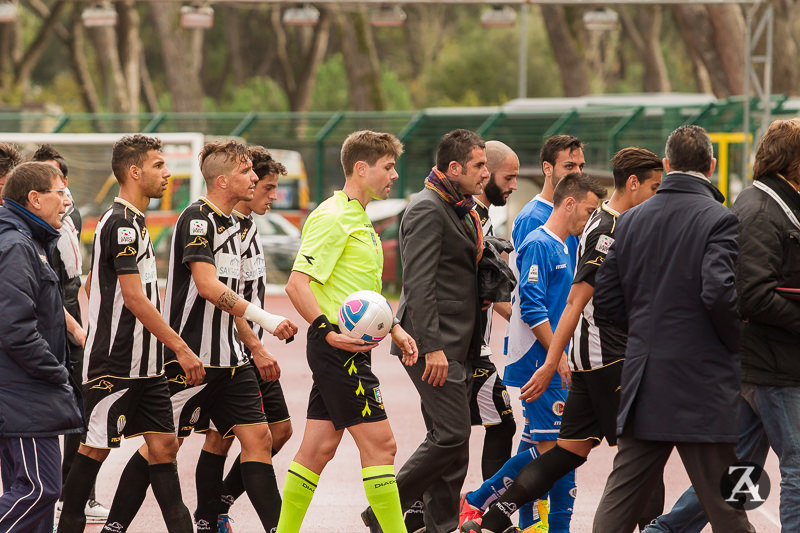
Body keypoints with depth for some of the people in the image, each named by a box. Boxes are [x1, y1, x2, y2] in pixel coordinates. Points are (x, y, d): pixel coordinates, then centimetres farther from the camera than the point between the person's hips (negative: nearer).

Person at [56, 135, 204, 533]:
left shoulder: (130, 221, 16)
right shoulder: (122, 223, -15)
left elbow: (91, 285, 24)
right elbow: (135, 298, -21)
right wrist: (180, 347, -20)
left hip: (145, 363, 10)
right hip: (115, 364, -10)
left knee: (163, 444, 5)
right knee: (94, 448, -3)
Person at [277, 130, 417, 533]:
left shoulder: (360, 219, 19)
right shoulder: (331, 218, -13)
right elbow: (297, 284, -20)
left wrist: (395, 329, 20)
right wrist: (330, 331, -27)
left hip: (351, 347, 10)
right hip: (339, 348, -10)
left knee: (319, 447, 9)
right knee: (379, 443, -10)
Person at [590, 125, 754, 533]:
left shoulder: (632, 220, 8)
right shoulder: (720, 220, -11)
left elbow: (605, 298, 8)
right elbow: (719, 292, -23)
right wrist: (736, 343, -5)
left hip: (643, 381, 6)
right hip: (703, 384, -6)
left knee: (621, 500, 10)